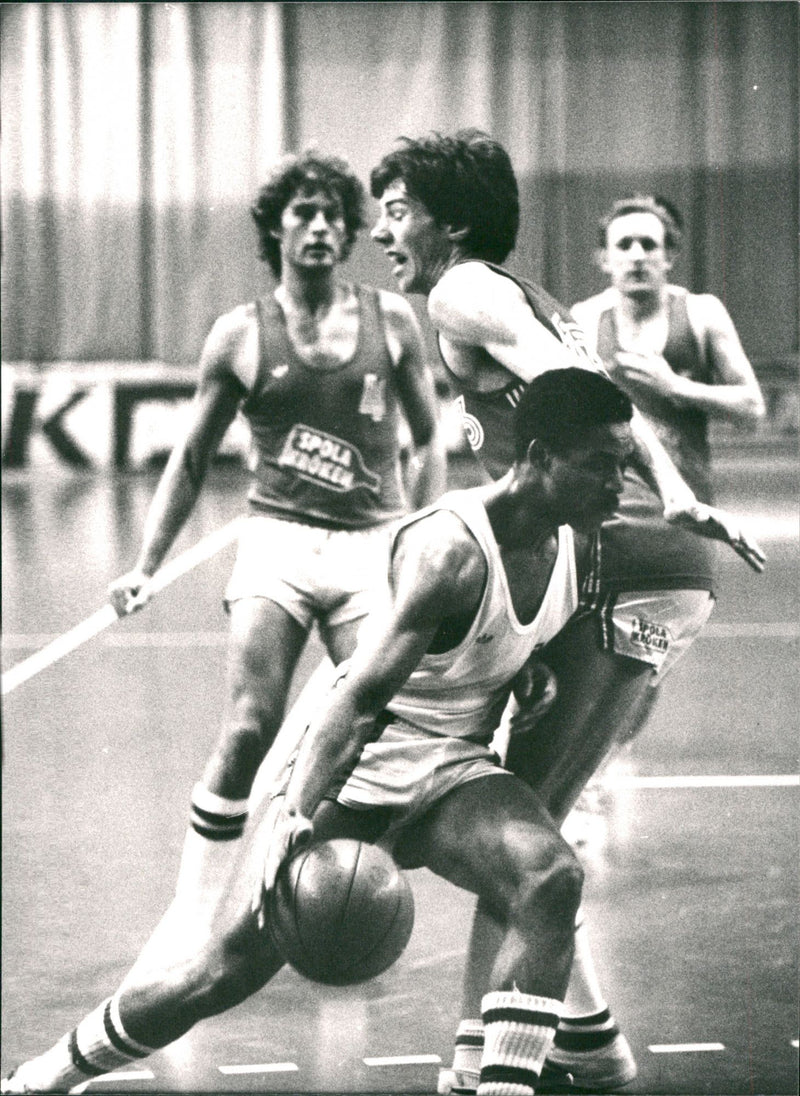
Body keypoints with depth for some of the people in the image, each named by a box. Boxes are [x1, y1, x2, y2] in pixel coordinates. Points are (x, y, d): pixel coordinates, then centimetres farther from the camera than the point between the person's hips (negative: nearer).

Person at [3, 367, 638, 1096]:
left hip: (455, 772, 6)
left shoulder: (578, 545, -2)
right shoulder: (447, 549, -25)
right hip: (356, 768, -6)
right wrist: (302, 818, -44)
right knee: (228, 969, -6)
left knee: (552, 878, -27)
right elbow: (363, 695, -34)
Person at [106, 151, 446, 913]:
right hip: (277, 541, -1)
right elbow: (192, 457, 9)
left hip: (373, 544, 1)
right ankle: (189, 915, -4)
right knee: (249, 731, -12)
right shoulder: (241, 335, 2)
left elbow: (429, 440, 12)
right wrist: (146, 565, 2)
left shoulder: (391, 320, 4)